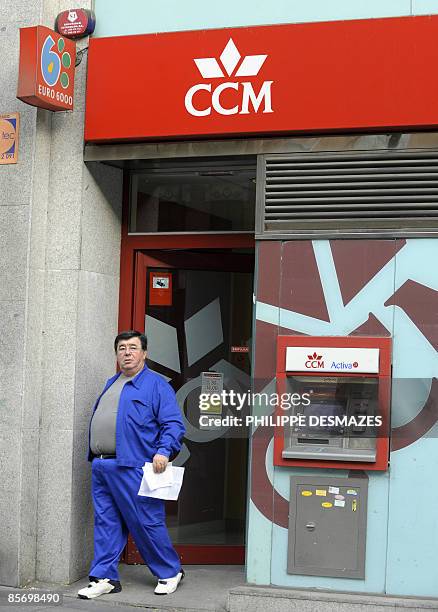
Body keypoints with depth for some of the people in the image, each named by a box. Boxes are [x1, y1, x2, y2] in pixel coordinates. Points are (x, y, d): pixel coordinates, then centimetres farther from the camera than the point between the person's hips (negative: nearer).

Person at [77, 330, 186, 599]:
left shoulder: (156, 385, -3)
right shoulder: (111, 384, 20)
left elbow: (173, 424, -8)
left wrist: (163, 451, -22)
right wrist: (95, 456, 20)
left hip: (133, 468, -7)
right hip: (101, 466, 7)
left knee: (147, 523, -2)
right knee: (106, 524, 8)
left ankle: (170, 572, 14)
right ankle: (105, 578, 14)